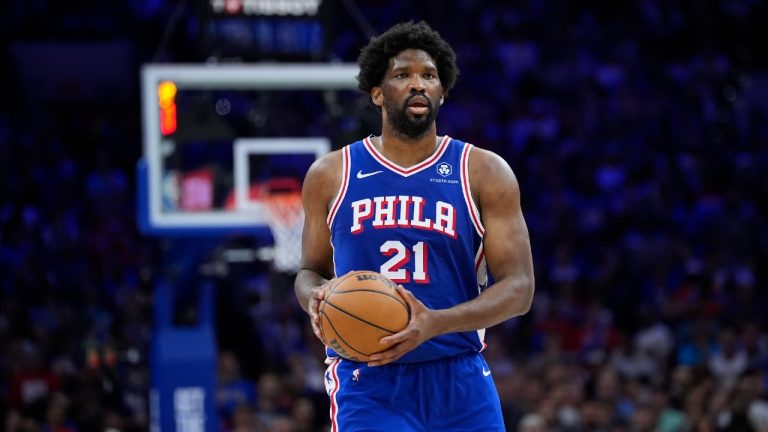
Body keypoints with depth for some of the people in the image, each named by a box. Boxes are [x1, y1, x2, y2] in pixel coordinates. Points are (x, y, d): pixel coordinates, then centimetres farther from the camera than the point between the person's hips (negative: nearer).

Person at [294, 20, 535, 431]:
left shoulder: (485, 173, 1)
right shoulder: (331, 174, 6)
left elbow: (519, 288, -4)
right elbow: (311, 271, 17)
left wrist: (435, 323, -22)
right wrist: (316, 298, -10)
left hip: (460, 385, 1)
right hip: (369, 386, -1)